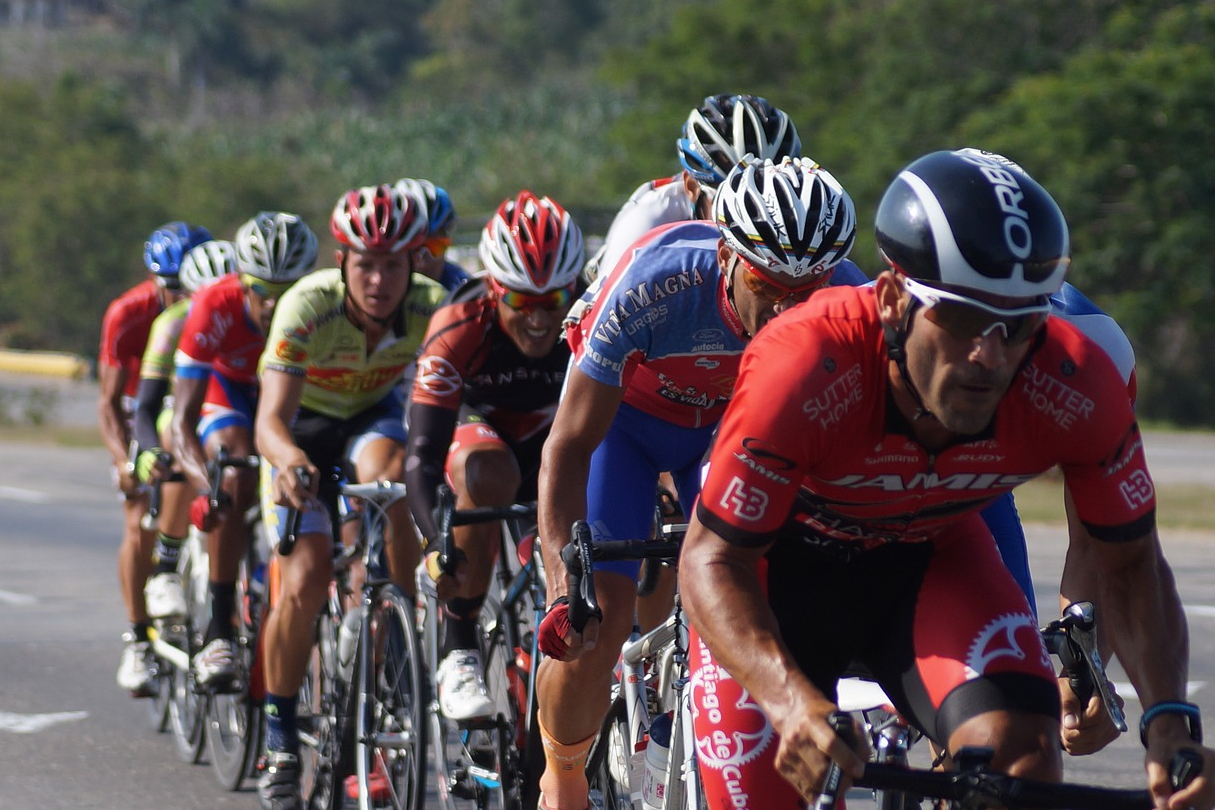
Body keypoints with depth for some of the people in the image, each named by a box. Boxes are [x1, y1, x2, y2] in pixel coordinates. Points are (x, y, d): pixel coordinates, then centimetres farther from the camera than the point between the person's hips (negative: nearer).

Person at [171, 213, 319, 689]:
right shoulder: (216, 308, -35)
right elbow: (183, 420, -36)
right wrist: (204, 485, -53)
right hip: (227, 388, -2)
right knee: (237, 477, -30)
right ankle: (218, 632, -26)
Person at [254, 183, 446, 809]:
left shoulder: (431, 308, -26)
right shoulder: (307, 308, -33)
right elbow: (271, 418, -39)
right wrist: (290, 461, -61)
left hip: (374, 415, 1)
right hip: (305, 425, -1)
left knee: (388, 475, -35)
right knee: (307, 575, -17)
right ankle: (279, 739, -1)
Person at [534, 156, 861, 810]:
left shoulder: (849, 304, -32)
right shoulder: (655, 285, -39)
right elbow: (570, 446, -32)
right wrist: (563, 587, -41)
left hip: (735, 422, 2)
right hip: (625, 413, -2)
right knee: (594, 619, -14)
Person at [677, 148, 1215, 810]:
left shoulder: (1077, 390, -29)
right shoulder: (805, 370, -39)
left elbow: (1128, 564, -13)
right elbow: (712, 559, -33)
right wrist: (794, 701, -51)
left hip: (929, 556, 2)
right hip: (783, 560, -2)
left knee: (1021, 752, -24)